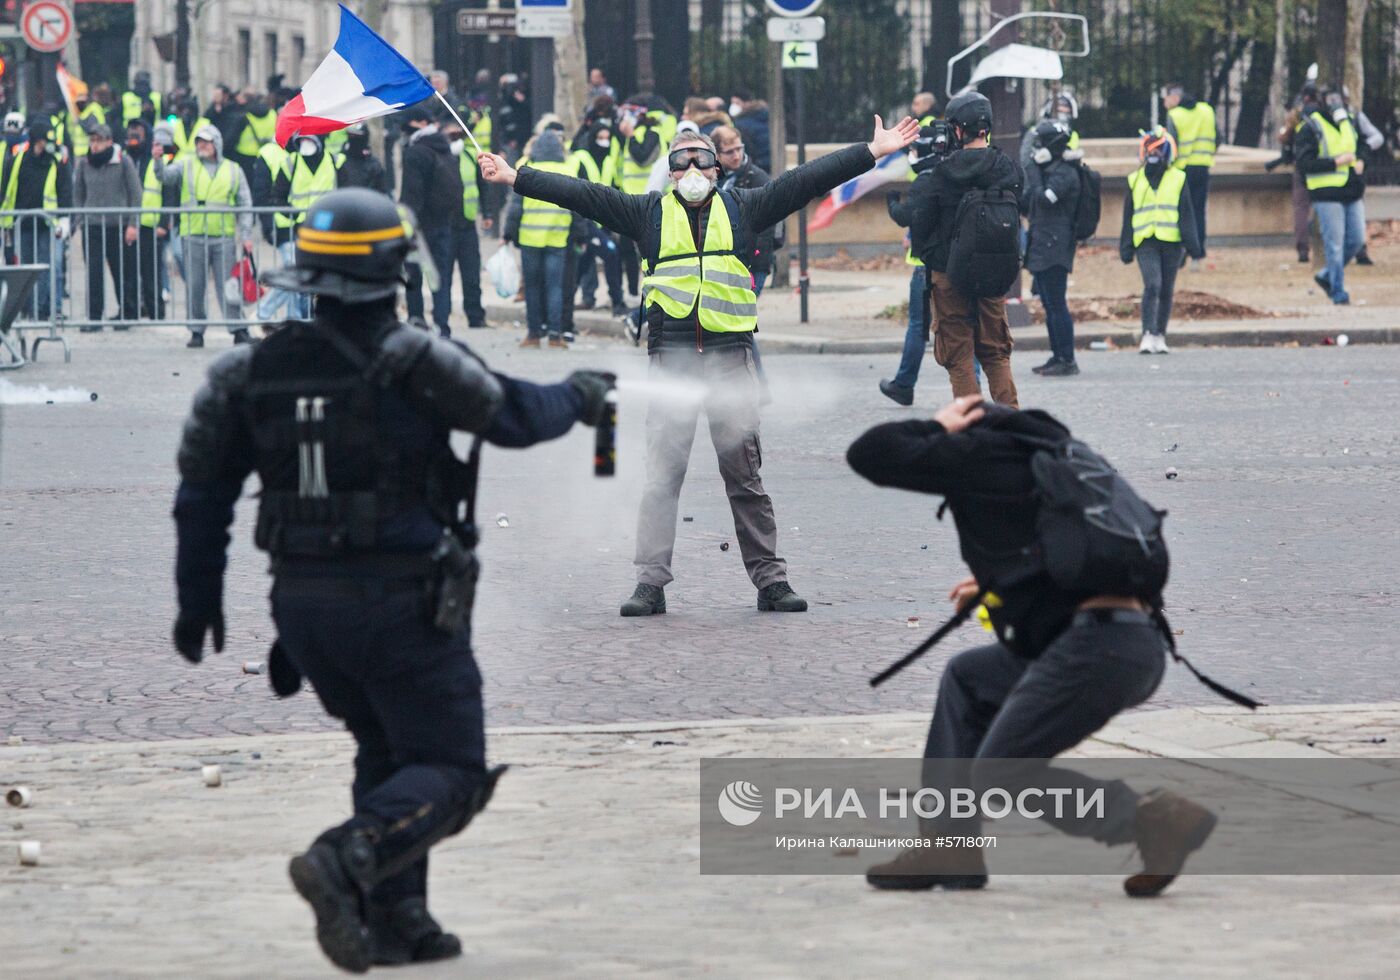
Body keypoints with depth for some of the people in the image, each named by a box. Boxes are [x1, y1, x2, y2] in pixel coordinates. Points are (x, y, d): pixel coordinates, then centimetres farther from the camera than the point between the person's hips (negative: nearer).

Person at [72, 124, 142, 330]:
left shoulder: (123, 162, -3)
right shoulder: (83, 164, 6)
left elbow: (135, 194, -1)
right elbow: (78, 195, 14)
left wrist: (132, 224, -6)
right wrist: (81, 218, 4)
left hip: (119, 226, -2)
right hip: (91, 226, 2)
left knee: (123, 272, 5)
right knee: (93, 274, -5)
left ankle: (127, 315, 17)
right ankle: (94, 318, -3)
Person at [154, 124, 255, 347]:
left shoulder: (233, 170, 11)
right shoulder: (186, 166, 9)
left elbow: (245, 205, 11)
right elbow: (166, 176, -8)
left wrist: (246, 235, 3)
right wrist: (159, 161, -29)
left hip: (224, 237, 0)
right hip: (193, 237, 0)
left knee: (228, 286, -2)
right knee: (194, 288, 3)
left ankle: (239, 330, 1)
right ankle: (197, 331, 11)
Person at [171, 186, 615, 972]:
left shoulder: (255, 369, 0)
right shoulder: (414, 363, -15)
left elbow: (203, 493, 4)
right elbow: (516, 418, -2)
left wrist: (199, 601, 15)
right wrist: (579, 399, 19)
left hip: (303, 604, 6)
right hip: (403, 604, -6)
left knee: (387, 751, 25)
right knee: (448, 770, 3)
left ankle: (396, 920, 18)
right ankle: (349, 862, -23)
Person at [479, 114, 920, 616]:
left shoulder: (741, 209, 12)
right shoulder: (650, 213, 11)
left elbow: (806, 181, 10)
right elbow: (583, 195, 10)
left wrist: (874, 151, 8)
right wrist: (514, 177, 6)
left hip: (730, 354, 0)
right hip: (671, 356, 0)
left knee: (744, 473, 4)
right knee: (661, 474, -2)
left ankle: (770, 579, 9)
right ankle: (651, 581, 0)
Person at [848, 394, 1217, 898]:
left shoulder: (981, 452, 2)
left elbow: (869, 454, 3)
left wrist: (938, 430, 18)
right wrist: (995, 585, 40)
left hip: (1097, 644, -9)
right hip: (1140, 643, 9)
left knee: (999, 774, 1)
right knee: (967, 678, 23)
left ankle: (1152, 818, -12)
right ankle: (951, 844, 19)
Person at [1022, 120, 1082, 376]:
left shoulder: (1064, 173, -11)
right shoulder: (1048, 171, 19)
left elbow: (1044, 199, -23)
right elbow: (1028, 207, 24)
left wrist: (1034, 175, -11)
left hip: (1054, 247, -10)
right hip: (1041, 248, 10)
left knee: (1056, 304, -10)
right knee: (1050, 306, 13)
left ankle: (1067, 360, -10)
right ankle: (1057, 356, 18)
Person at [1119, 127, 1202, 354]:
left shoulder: (1178, 179, 6)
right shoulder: (1135, 181, 10)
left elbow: (1187, 214, 5)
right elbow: (1128, 216, 13)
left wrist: (1191, 244, -3)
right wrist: (1126, 247, 9)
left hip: (1171, 242, 1)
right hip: (1146, 242, -1)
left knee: (1166, 291, 7)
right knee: (1152, 285, -17)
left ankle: (1160, 335, 17)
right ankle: (1148, 334, -20)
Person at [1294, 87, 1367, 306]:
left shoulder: (1349, 123, 14)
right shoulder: (1311, 128, -7)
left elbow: (1359, 149, 29)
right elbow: (1304, 162, -15)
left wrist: (1360, 163, 5)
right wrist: (1336, 162, -20)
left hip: (1352, 194, 7)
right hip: (1328, 195, -7)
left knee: (1356, 240, 6)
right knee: (1335, 244, -7)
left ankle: (1327, 276, 24)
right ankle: (1338, 292, 0)